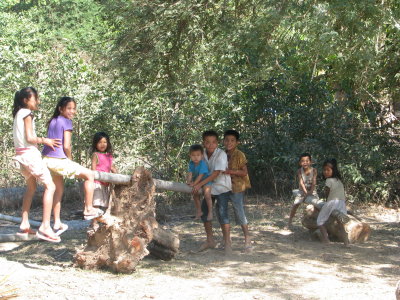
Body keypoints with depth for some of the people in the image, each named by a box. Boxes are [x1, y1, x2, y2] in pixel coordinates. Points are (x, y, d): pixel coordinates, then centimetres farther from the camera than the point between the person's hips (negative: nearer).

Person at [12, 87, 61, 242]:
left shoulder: (18, 113, 18)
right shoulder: (27, 113, -9)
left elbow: (22, 136, 14)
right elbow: (29, 138, -16)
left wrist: (42, 140, 9)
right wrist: (44, 140, -2)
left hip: (21, 154, 10)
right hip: (30, 153, -10)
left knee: (31, 187, 23)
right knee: (50, 186, -10)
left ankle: (24, 225, 21)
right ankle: (45, 226, -19)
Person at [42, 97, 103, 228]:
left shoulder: (52, 121, 15)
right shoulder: (66, 122, -8)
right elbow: (66, 146, -15)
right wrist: (70, 159, 3)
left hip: (47, 159, 8)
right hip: (59, 160, -8)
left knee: (59, 190, 20)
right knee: (90, 175, 5)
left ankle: (57, 224, 22)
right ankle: (88, 209, 5)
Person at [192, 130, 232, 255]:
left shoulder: (221, 155, -22)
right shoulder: (203, 154, -4)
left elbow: (216, 173, -28)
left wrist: (200, 184, -29)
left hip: (222, 187, -7)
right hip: (209, 187, 7)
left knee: (222, 213, -15)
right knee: (204, 211, 10)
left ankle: (227, 243, -7)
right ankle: (210, 241, 26)